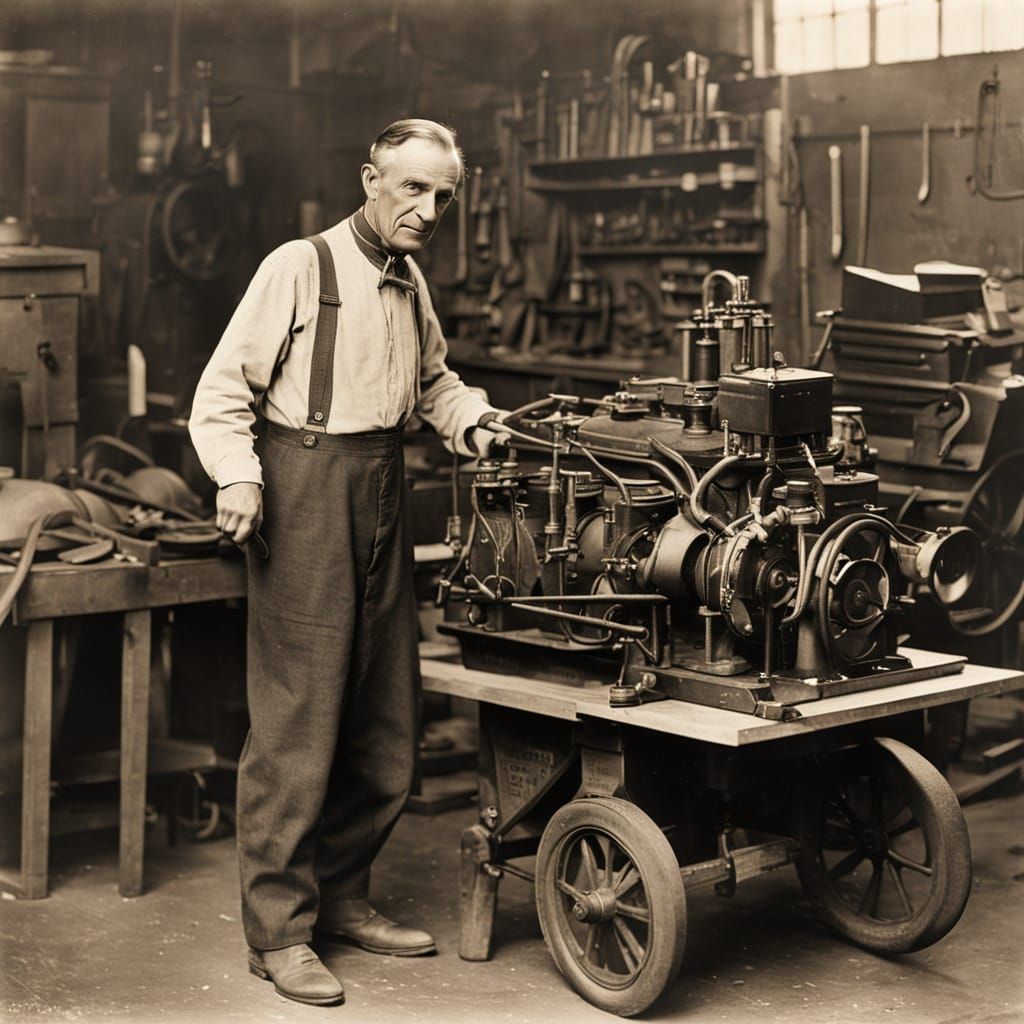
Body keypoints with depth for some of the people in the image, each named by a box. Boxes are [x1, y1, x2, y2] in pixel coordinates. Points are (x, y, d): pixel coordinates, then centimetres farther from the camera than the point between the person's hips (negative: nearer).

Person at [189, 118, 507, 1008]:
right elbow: (224, 392, -10)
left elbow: (433, 381, 30)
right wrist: (238, 475, -25)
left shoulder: (411, 284, 15)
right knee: (297, 721, -6)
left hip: (383, 498, 8)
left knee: (385, 724, 11)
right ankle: (278, 932, 4)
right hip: (305, 493, -8)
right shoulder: (300, 268, -8)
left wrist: (470, 417, 11)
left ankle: (342, 897, 25)